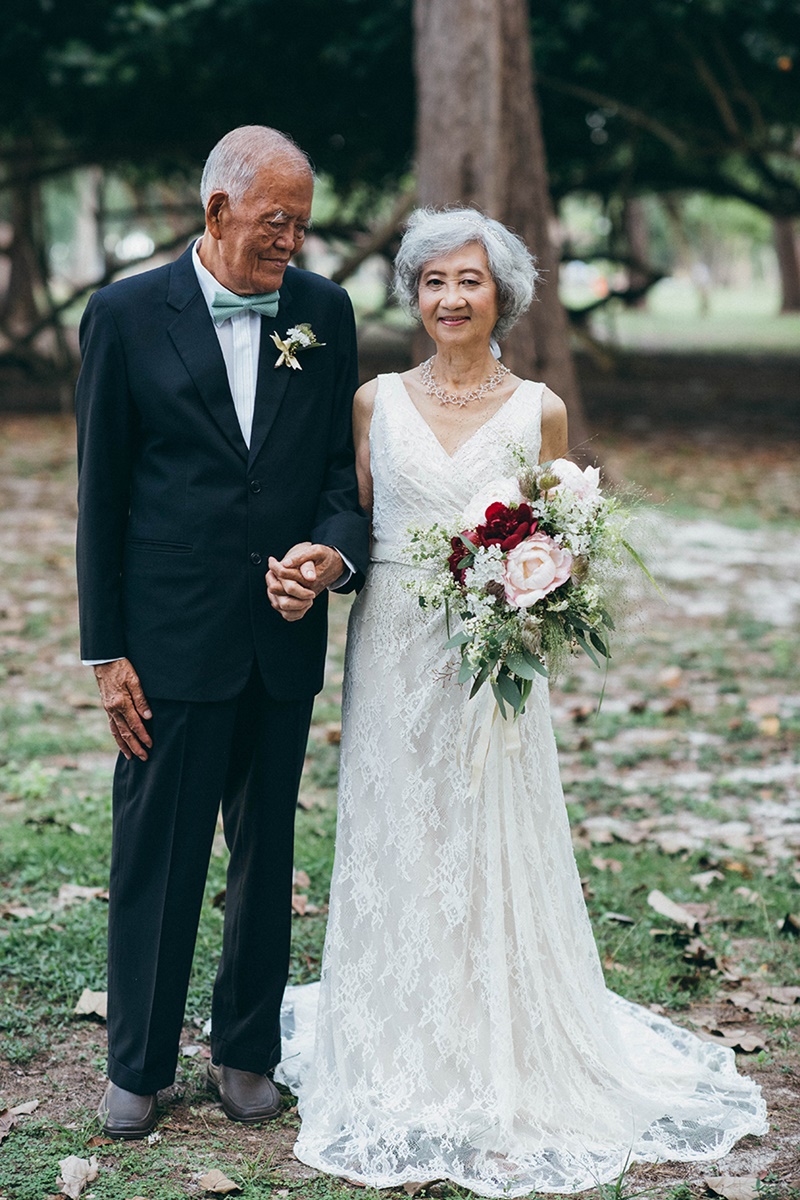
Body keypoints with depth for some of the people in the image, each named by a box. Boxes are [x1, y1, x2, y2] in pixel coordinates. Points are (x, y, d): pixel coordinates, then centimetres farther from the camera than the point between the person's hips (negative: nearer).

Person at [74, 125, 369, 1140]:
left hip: (285, 636, 3)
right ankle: (137, 1064, 21)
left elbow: (341, 465, 8)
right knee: (154, 855, 5)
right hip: (172, 636, -3)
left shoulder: (323, 311, 3)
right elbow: (100, 494, -3)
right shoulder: (126, 315, -5)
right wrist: (106, 651, -5)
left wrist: (335, 551, -14)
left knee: (266, 850, 14)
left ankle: (246, 1050, 30)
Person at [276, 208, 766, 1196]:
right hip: (391, 648, 1)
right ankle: (404, 1068, 22)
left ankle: (503, 1075, 15)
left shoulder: (539, 410, 2)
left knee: (492, 855, 2)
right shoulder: (376, 402, 4)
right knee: (397, 849, 7)